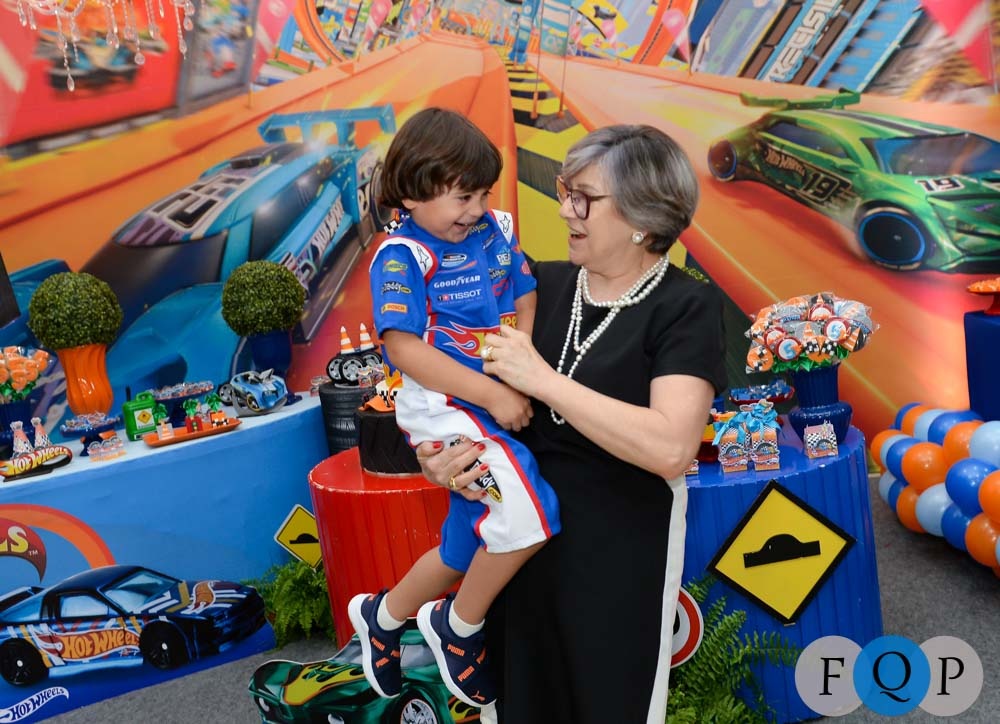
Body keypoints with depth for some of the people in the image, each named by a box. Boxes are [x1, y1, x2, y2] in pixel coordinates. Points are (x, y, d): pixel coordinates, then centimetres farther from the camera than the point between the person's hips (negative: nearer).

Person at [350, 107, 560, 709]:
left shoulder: (497, 232, 6)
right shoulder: (401, 257, -11)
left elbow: (527, 306, 11)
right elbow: (404, 348, -18)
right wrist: (492, 394, -23)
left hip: (495, 401, 7)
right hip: (443, 405, -7)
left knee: (464, 549, 19)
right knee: (529, 512, -25)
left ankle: (382, 615, 46)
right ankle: (460, 626, 2)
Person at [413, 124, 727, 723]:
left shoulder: (686, 307, -14)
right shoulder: (542, 283, 1)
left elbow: (671, 448, -27)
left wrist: (544, 380, -25)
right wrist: (438, 450, -10)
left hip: (621, 547, -5)